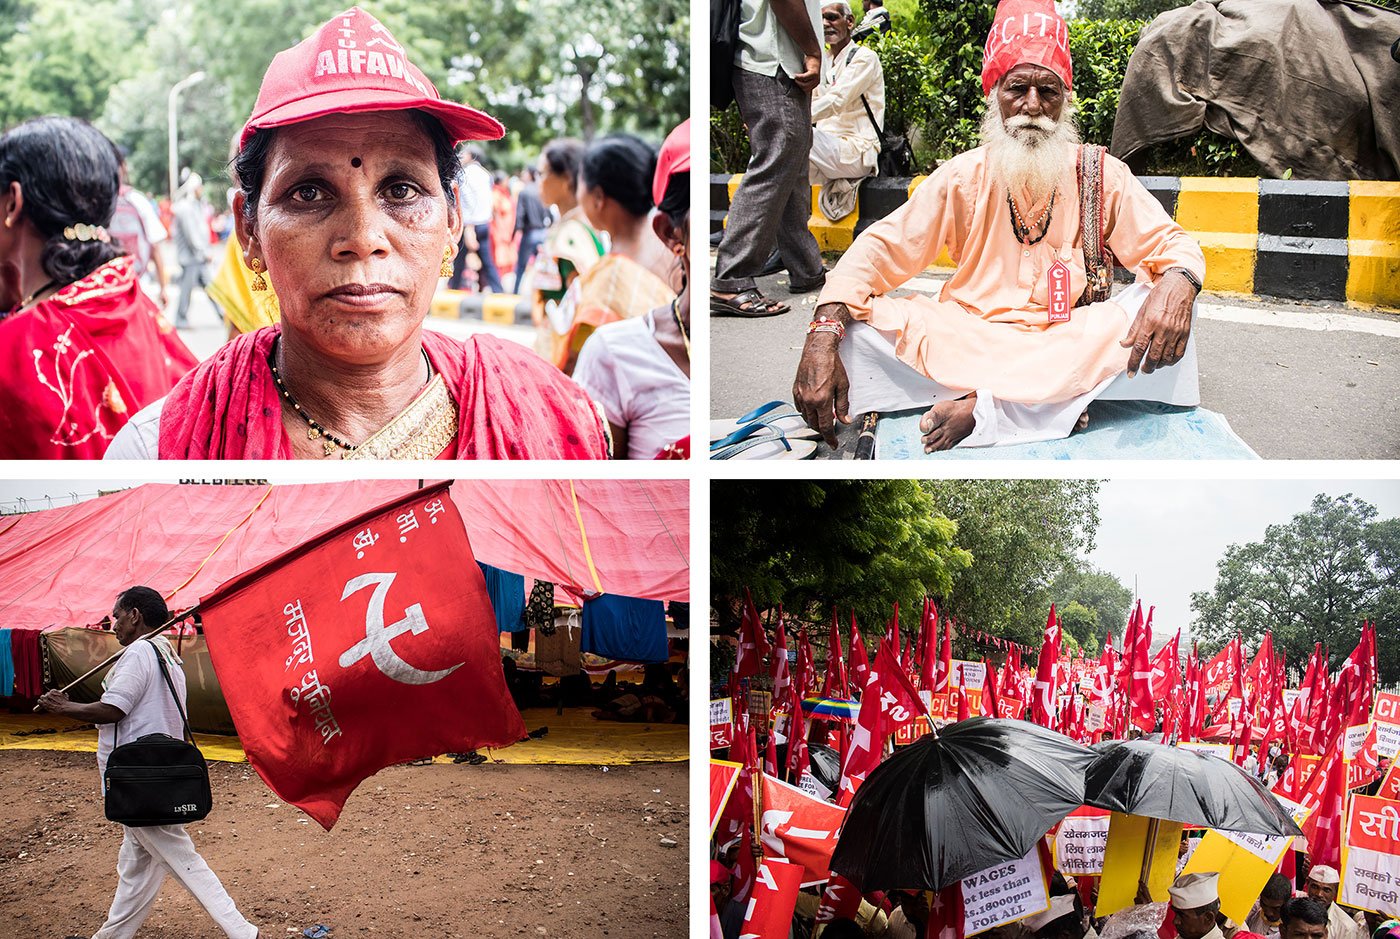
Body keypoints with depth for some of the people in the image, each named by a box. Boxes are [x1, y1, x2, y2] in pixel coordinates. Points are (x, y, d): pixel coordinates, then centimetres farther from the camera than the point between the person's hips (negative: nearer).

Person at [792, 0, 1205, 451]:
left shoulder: (1101, 175, 5)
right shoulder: (963, 177, 5)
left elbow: (1174, 245, 2)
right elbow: (880, 249, -2)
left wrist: (1177, 282, -27)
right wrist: (824, 334, -21)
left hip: (1073, 341, 0)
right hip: (973, 340, 0)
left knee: (1165, 310, -29)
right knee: (860, 321, -25)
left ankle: (981, 407, -30)